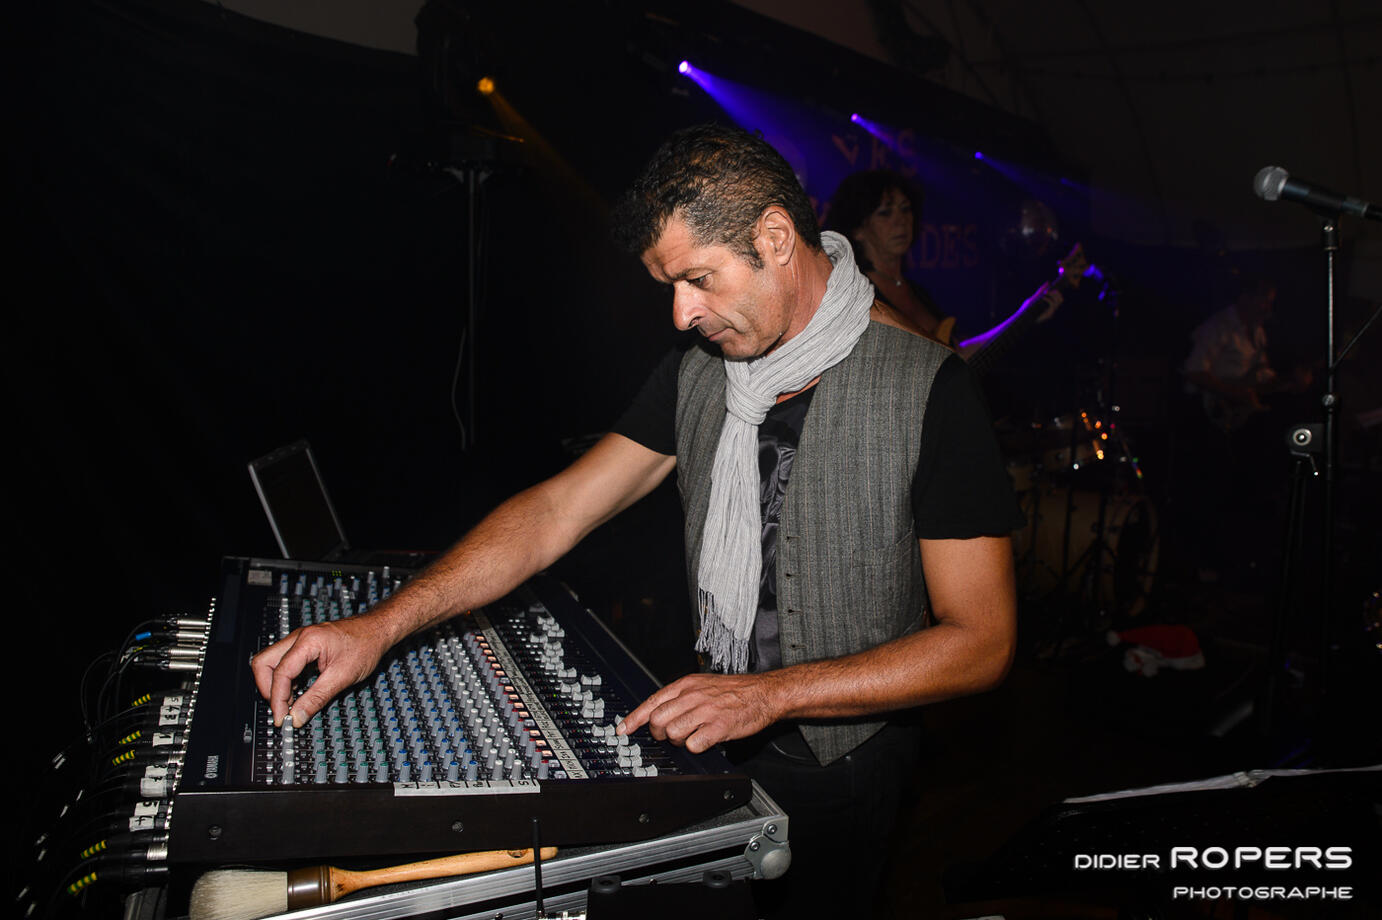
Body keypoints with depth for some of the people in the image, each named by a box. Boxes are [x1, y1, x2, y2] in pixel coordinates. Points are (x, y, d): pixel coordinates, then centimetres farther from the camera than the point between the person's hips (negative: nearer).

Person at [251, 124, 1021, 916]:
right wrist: (383, 626, -16)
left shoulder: (927, 390, -21)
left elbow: (981, 641, -21)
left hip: (839, 774, -5)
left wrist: (769, 694, -27)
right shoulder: (698, 370, -3)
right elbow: (555, 510, -6)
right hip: (714, 741, 5)